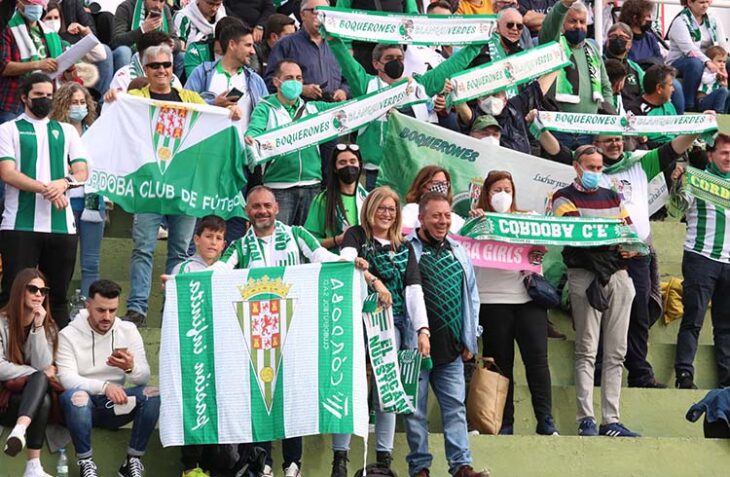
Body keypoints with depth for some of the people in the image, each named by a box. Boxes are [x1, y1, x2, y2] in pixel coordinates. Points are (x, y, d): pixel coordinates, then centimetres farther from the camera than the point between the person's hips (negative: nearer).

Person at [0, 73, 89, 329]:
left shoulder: (66, 131, 18)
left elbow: (82, 172, 9)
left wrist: (64, 182, -14)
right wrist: (46, 189, -17)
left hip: (61, 224, 3)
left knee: (59, 293, 6)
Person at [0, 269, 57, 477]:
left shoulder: (47, 326, 7)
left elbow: (43, 366, -8)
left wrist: (38, 327, -17)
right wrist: (39, 374, -9)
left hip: (30, 396, 4)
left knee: (40, 380, -33)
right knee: (41, 390, -35)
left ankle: (20, 430, -55)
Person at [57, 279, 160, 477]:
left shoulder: (128, 331, 3)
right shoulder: (68, 335, -6)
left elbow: (144, 378, -5)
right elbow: (67, 378, -19)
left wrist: (130, 368, -30)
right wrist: (104, 386, -34)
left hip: (115, 406, 3)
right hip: (84, 407, -3)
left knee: (153, 394, -23)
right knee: (76, 395, -37)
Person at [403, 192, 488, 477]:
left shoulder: (458, 252, 16)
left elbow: (471, 297, 19)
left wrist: (469, 340, 14)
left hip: (452, 347, 5)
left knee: (455, 407, 4)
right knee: (416, 409, 1)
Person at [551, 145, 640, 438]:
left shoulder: (613, 198, 23)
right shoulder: (564, 198, 6)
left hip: (618, 274, 5)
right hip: (585, 273, -5)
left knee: (616, 352, 2)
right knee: (586, 350, -8)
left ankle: (611, 421, 3)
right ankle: (586, 419, -10)